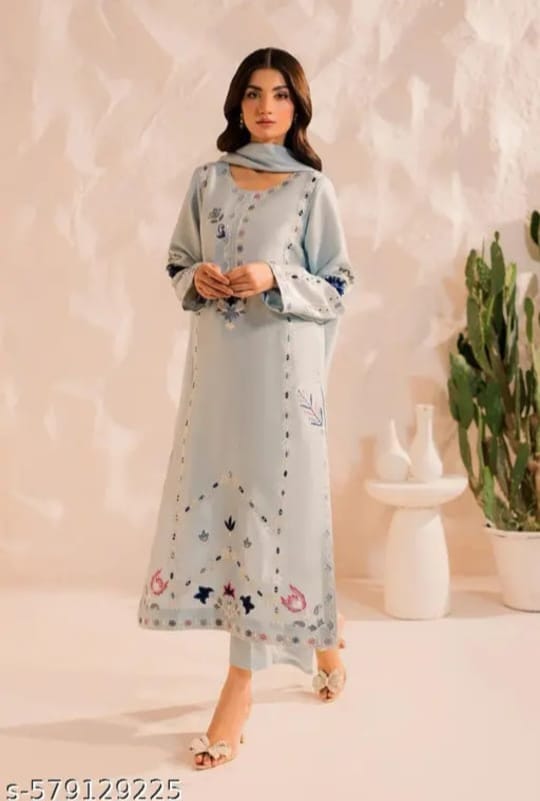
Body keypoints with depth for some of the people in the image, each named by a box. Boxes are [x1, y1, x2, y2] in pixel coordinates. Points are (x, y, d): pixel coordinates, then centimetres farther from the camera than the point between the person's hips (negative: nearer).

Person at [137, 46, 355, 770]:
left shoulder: (313, 188, 2)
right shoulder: (208, 181, 12)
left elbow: (337, 287, 1)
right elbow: (177, 264, 17)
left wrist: (274, 279, -15)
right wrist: (197, 279, -6)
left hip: (281, 365, -4)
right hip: (216, 364, 4)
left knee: (271, 500, -3)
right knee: (210, 497, 4)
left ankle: (242, 683, 9)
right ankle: (321, 630, 26)